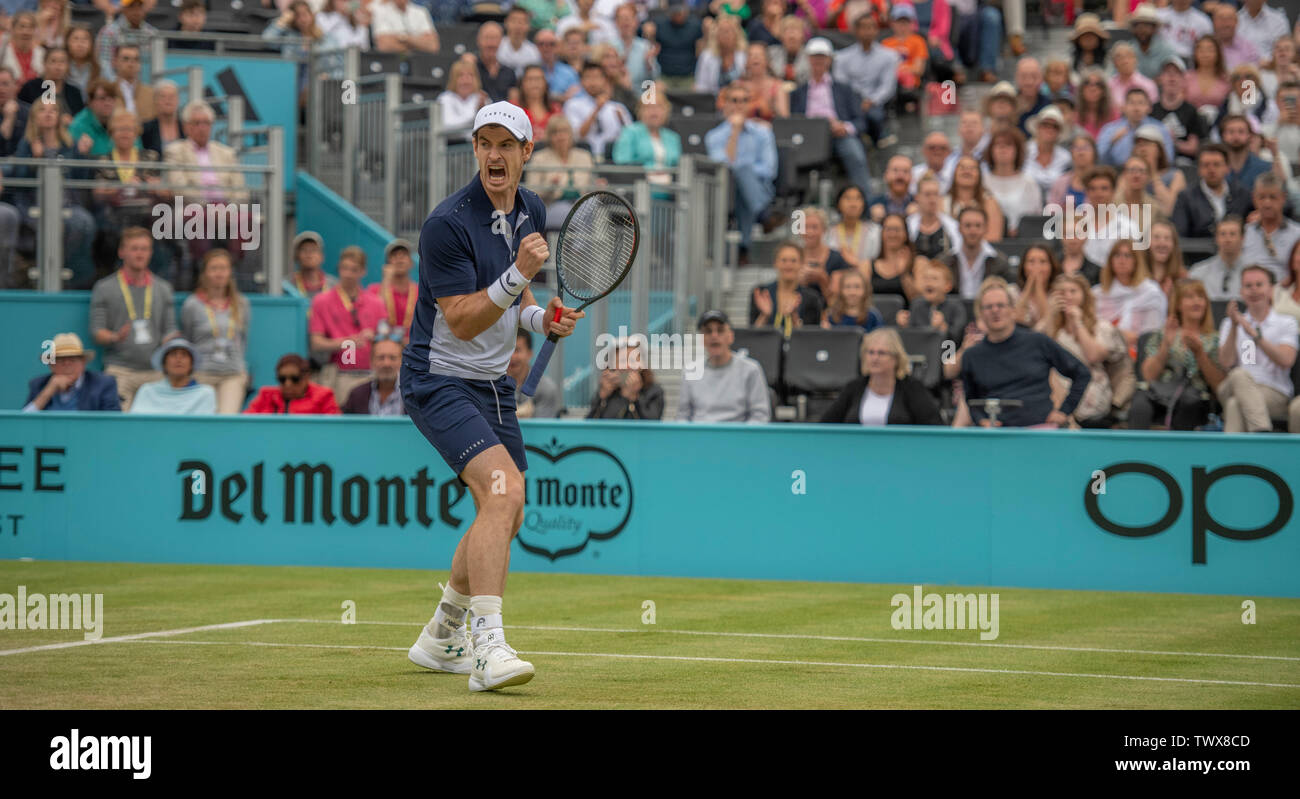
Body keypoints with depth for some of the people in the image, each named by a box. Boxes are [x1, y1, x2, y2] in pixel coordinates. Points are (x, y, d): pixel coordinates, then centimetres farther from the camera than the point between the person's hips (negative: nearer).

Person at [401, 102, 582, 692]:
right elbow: (461, 320, -22)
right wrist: (518, 275, -34)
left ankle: (440, 639, 35)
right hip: (439, 380, -9)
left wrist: (541, 317, 0)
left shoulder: (531, 212, 6)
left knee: (504, 517, 16)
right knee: (504, 489, -27)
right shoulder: (448, 223, -20)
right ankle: (487, 648, -32)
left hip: (493, 384, 9)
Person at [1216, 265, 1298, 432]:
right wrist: (1234, 328, -7)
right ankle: (1263, 436, -52)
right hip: (1231, 391, 2)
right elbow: (1226, 363, 4)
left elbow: (1286, 361, -6)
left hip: (1275, 395, -2)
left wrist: (1255, 334, -13)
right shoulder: (1229, 324, 21)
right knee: (1240, 375, -36)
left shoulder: (1286, 323, 13)